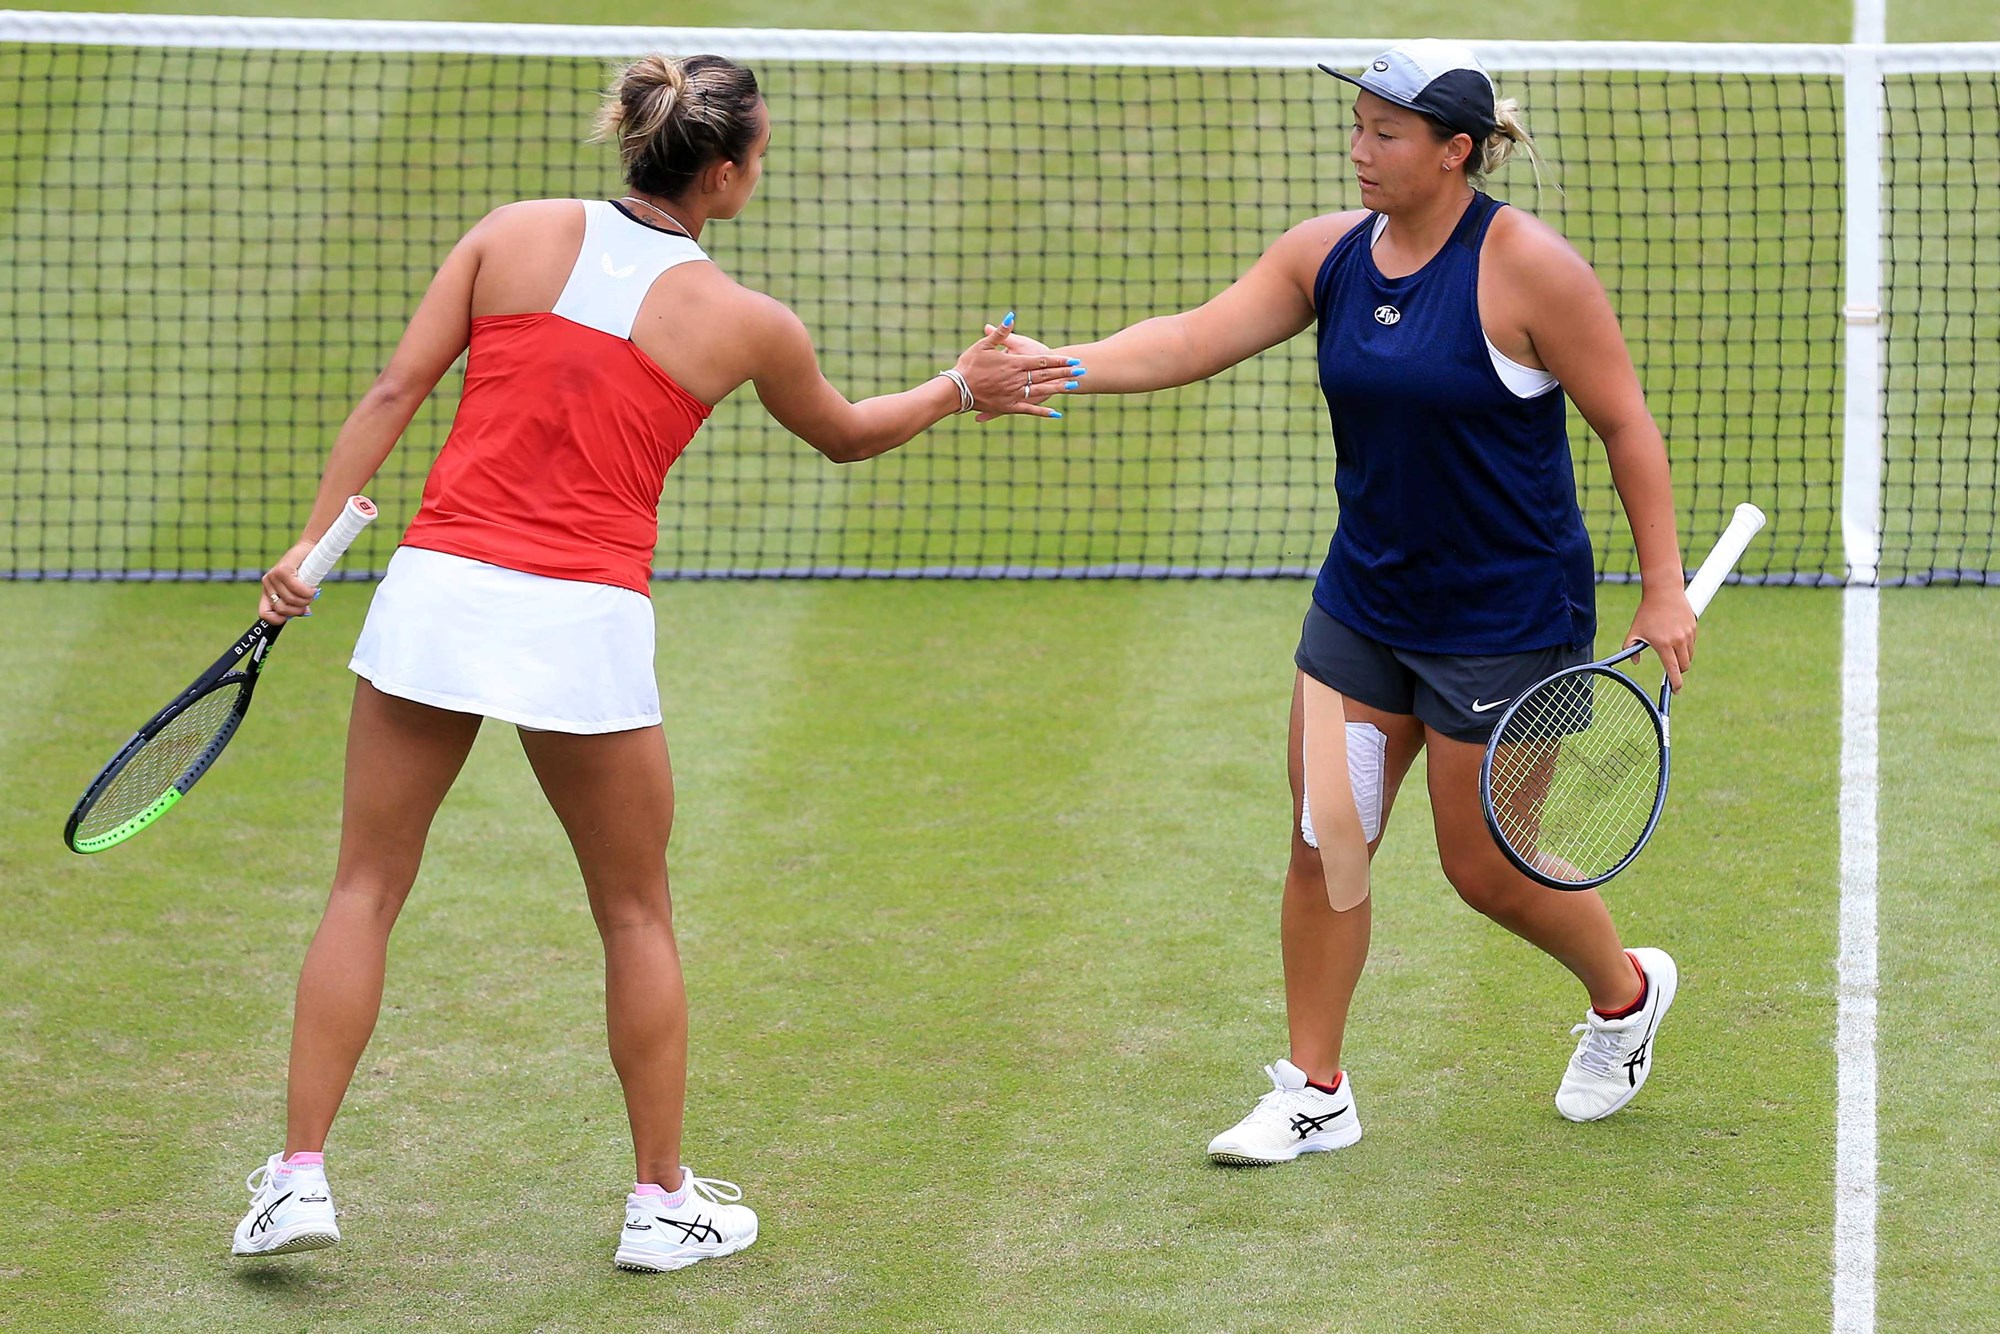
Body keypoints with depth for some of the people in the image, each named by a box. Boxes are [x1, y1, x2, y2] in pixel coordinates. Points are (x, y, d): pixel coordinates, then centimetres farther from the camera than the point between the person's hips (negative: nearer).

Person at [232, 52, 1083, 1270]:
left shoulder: (517, 233, 4)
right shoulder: (744, 324, 2)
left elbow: (397, 390, 0)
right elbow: (846, 435, 21)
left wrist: (314, 538, 3)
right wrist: (962, 389, 36)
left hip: (438, 585, 2)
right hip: (584, 622, -2)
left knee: (367, 890, 12)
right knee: (638, 915, 16)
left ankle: (299, 1175, 5)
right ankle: (665, 1202, 23)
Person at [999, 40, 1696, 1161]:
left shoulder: (1528, 267, -17)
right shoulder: (1331, 253, -1)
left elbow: (1627, 423, -11)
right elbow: (1192, 341, -7)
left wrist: (1664, 587, -12)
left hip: (1505, 619, -6)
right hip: (1364, 602, 6)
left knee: (1486, 869, 5)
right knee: (1324, 846, 4)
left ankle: (1628, 991, 34)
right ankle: (1315, 1094, 17)